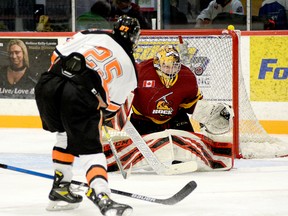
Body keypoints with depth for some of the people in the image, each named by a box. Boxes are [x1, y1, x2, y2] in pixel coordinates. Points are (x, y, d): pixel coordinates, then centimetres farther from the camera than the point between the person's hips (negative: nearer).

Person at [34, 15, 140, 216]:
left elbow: (57, 54, 19)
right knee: (90, 148, -3)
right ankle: (102, 197, -26)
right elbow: (111, 106, 21)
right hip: (79, 98, -4)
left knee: (66, 134, 30)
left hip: (47, 86, 4)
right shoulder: (129, 67, 20)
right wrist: (96, 118, 37)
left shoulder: (92, 35, 24)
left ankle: (60, 189, 33)